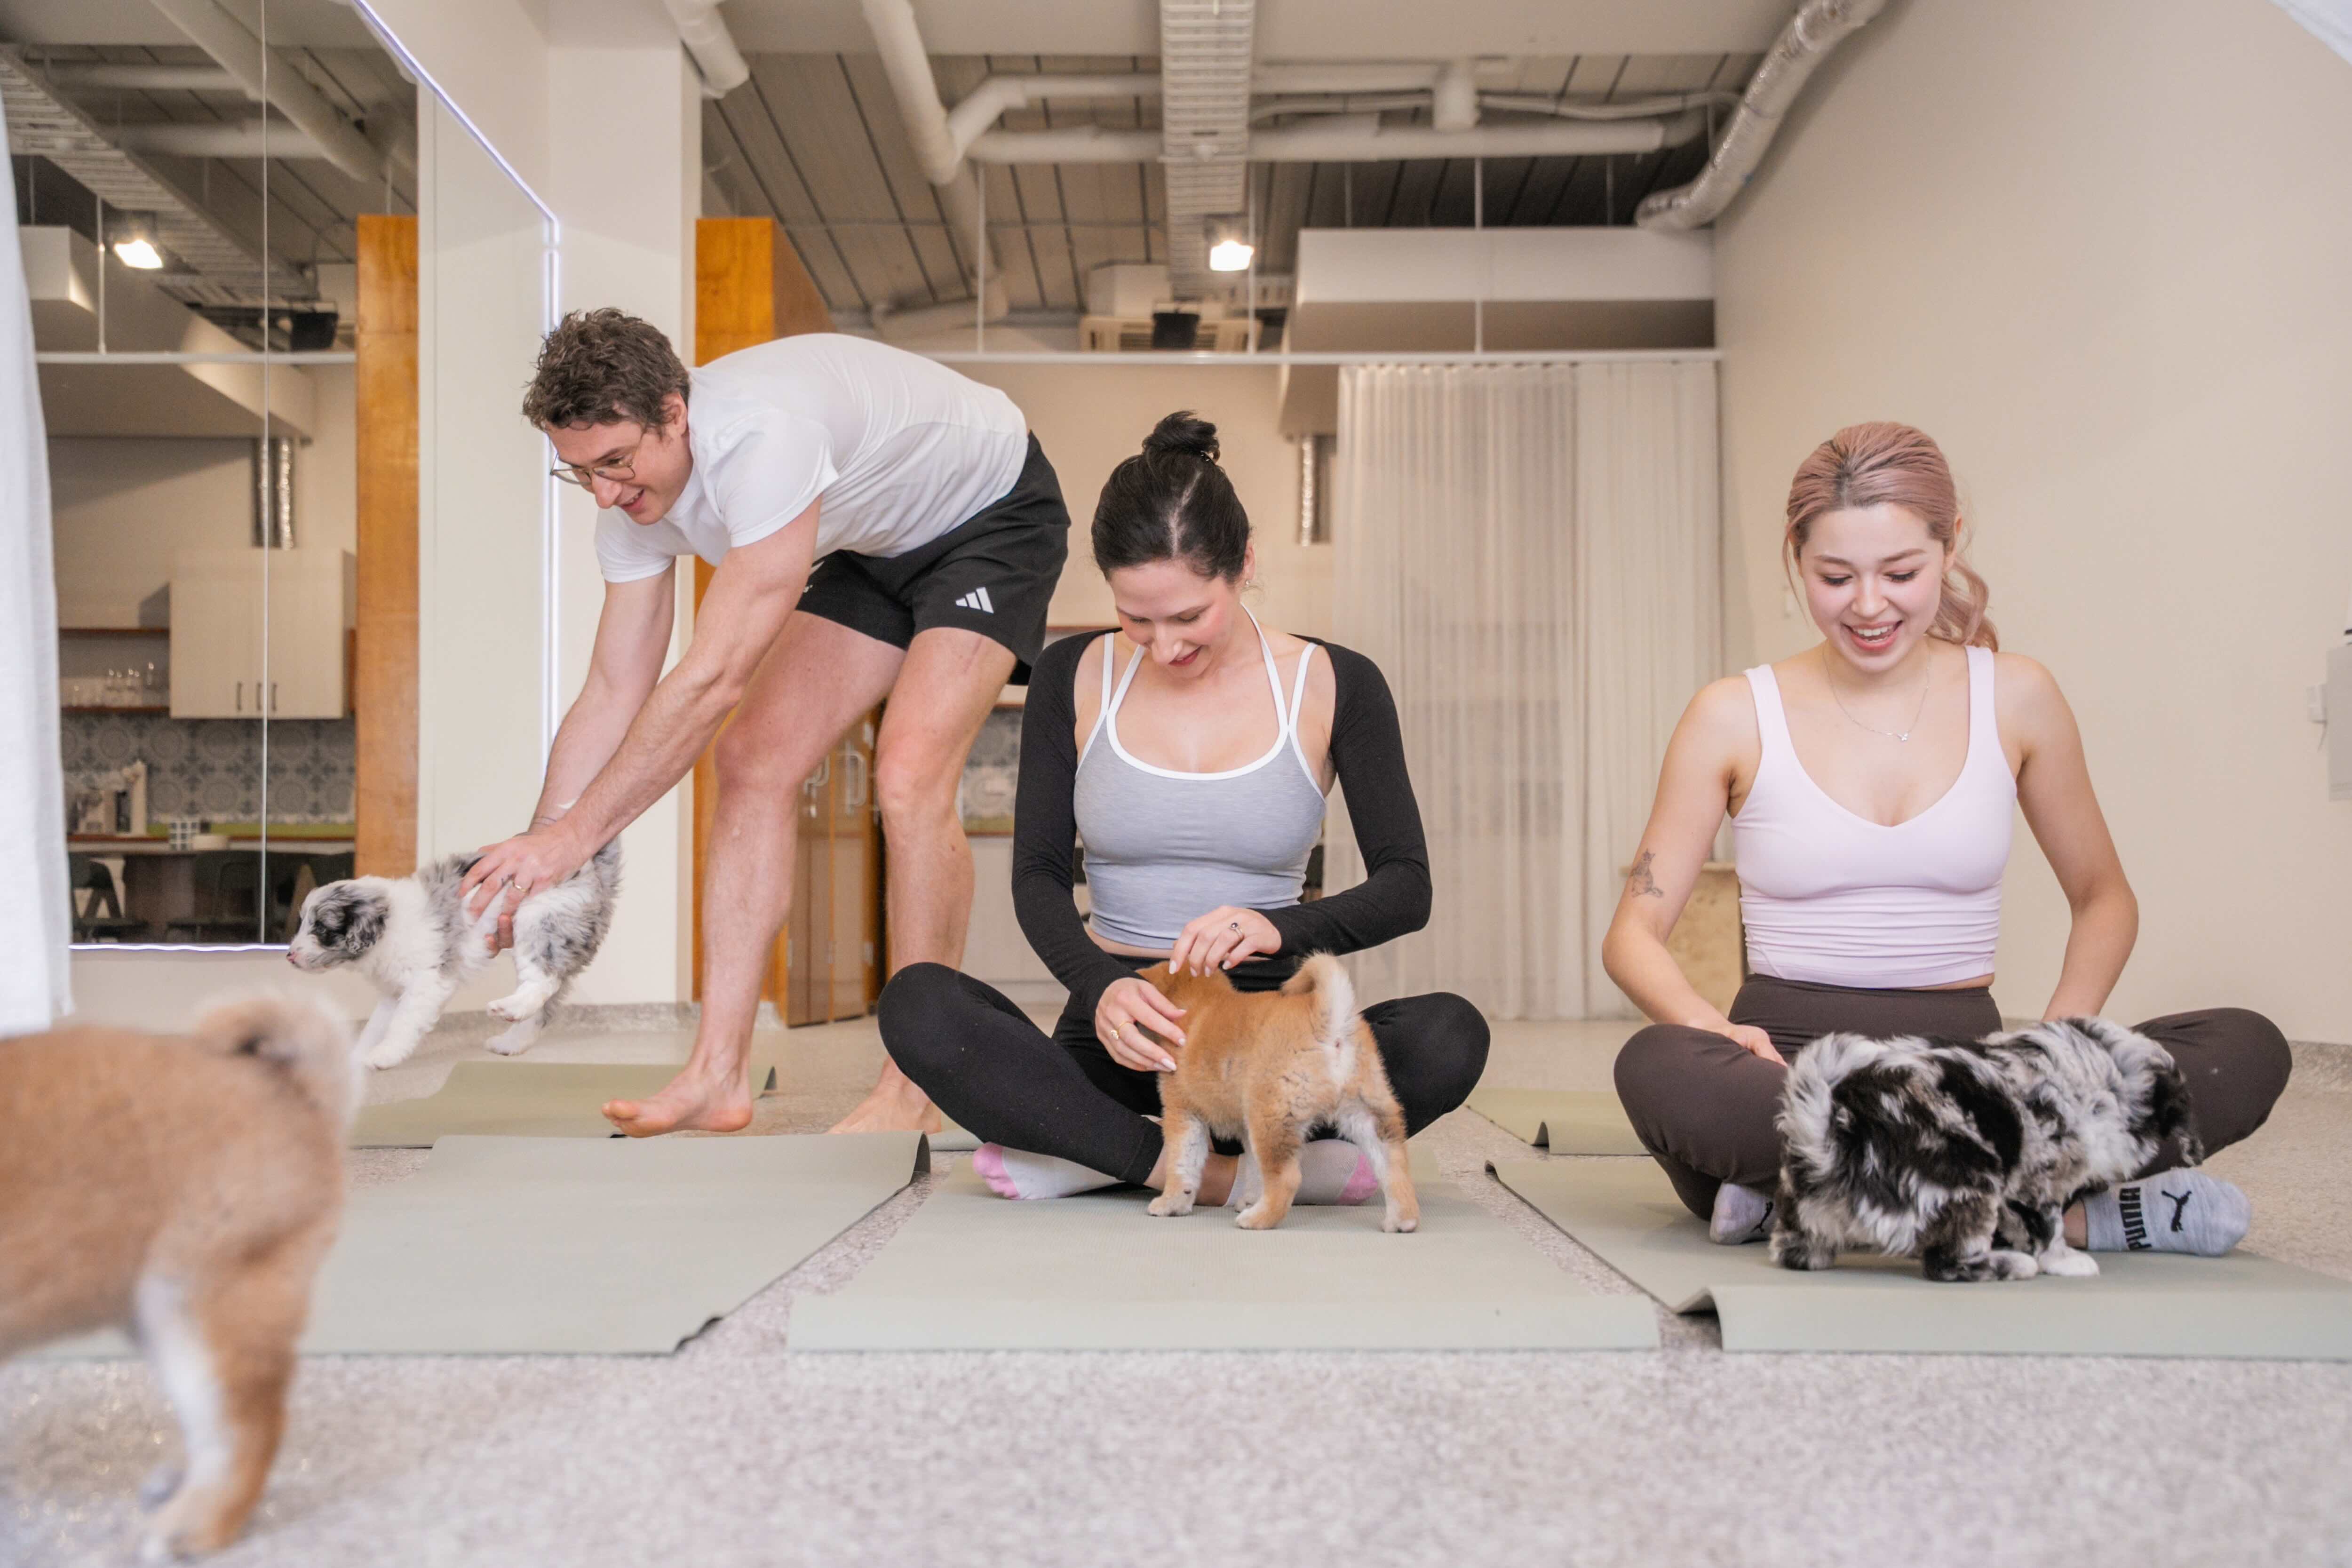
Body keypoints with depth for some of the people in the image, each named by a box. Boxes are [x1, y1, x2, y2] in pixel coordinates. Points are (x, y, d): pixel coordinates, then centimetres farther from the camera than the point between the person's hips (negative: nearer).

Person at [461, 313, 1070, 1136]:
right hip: (877, 545, 8)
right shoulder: (634, 502, -13)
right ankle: (718, 1075, -2)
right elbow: (613, 696, -8)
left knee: (909, 776, -24)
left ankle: (914, 1092, -12)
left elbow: (714, 678, -40)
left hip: (996, 518, -8)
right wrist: (528, 861, -14)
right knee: (754, 760, -5)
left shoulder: (764, 436, -39)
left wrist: (575, 833, -36)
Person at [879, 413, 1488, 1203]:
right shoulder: (1074, 678, 4)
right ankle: (1221, 1172, -28)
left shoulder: (1334, 687, 0)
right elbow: (1037, 875, 2)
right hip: (1119, 1023, 0)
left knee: (1451, 1037, -31)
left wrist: (1282, 928, -23)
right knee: (917, 1005, -28)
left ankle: (1090, 1151, -26)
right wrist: (1099, 986, -20)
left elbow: (1407, 889, -2)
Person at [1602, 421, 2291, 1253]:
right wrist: (1715, 1029, -22)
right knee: (1659, 1068, -36)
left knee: (2246, 1049, -20)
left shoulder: (2015, 699, 7)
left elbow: (2104, 897, 17)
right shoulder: (1735, 717, 1)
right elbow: (1633, 932, 0)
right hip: (1791, 1062, -2)